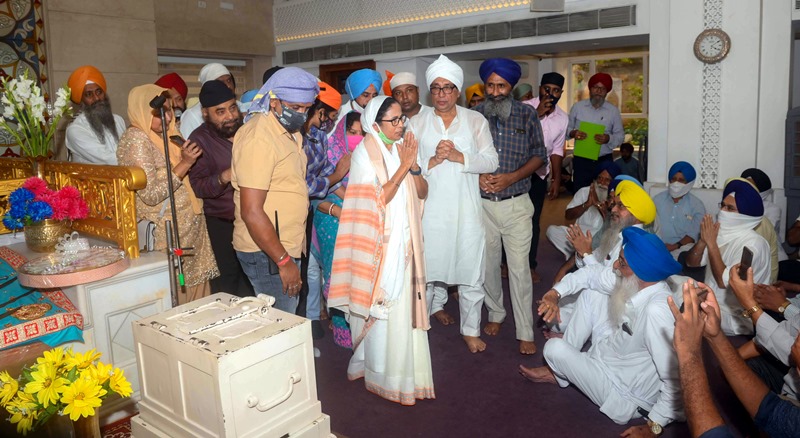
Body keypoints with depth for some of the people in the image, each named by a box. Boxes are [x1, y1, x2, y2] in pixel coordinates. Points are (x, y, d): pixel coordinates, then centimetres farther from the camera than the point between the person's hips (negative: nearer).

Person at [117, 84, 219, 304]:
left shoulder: (164, 135, 13)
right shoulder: (135, 139, -12)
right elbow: (151, 194, -20)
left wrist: (190, 159, 7)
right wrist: (185, 164, -22)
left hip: (190, 227, 8)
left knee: (197, 291, 11)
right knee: (176, 299, 0)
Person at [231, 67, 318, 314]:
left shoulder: (291, 132, 13)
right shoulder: (258, 138, -19)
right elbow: (251, 212, -23)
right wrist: (284, 261, -20)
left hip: (287, 247, 9)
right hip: (266, 252, -9)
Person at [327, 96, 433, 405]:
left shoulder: (402, 148, 8)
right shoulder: (365, 153, -10)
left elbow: (422, 193, 6)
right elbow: (378, 200, -18)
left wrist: (414, 165, -11)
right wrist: (403, 166, -20)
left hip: (406, 241, 6)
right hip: (380, 243, -6)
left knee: (405, 307, 12)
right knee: (382, 312, 1)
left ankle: (405, 370, 28)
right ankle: (385, 378, 17)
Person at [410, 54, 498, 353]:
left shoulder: (476, 121, 5)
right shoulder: (417, 123, 5)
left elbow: (491, 161, -3)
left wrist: (458, 157, -15)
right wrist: (433, 160, -16)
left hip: (465, 208, 0)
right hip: (430, 207, 0)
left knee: (471, 270, 4)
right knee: (429, 263, 10)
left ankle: (471, 330, 19)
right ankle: (434, 305, 38)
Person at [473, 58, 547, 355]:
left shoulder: (527, 114, 0)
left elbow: (539, 155, 1)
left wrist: (510, 178, -14)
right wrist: (477, 176, -14)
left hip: (516, 204, -1)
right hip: (482, 203, 2)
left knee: (519, 268, -2)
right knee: (488, 264, 13)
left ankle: (525, 333, 8)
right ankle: (495, 313, 35)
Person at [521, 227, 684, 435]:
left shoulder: (657, 310, -37)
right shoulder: (644, 288, -11)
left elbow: (678, 379, -35)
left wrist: (653, 426, -27)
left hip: (625, 396, -8)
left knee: (554, 349, -18)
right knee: (590, 295, 3)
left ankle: (559, 374, 20)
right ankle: (563, 365, 13)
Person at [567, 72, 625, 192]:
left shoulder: (613, 110, 4)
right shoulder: (577, 107, 3)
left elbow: (620, 135, 5)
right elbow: (567, 128, 8)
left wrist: (608, 138, -17)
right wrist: (573, 133, -15)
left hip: (604, 160, 1)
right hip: (581, 160, 0)